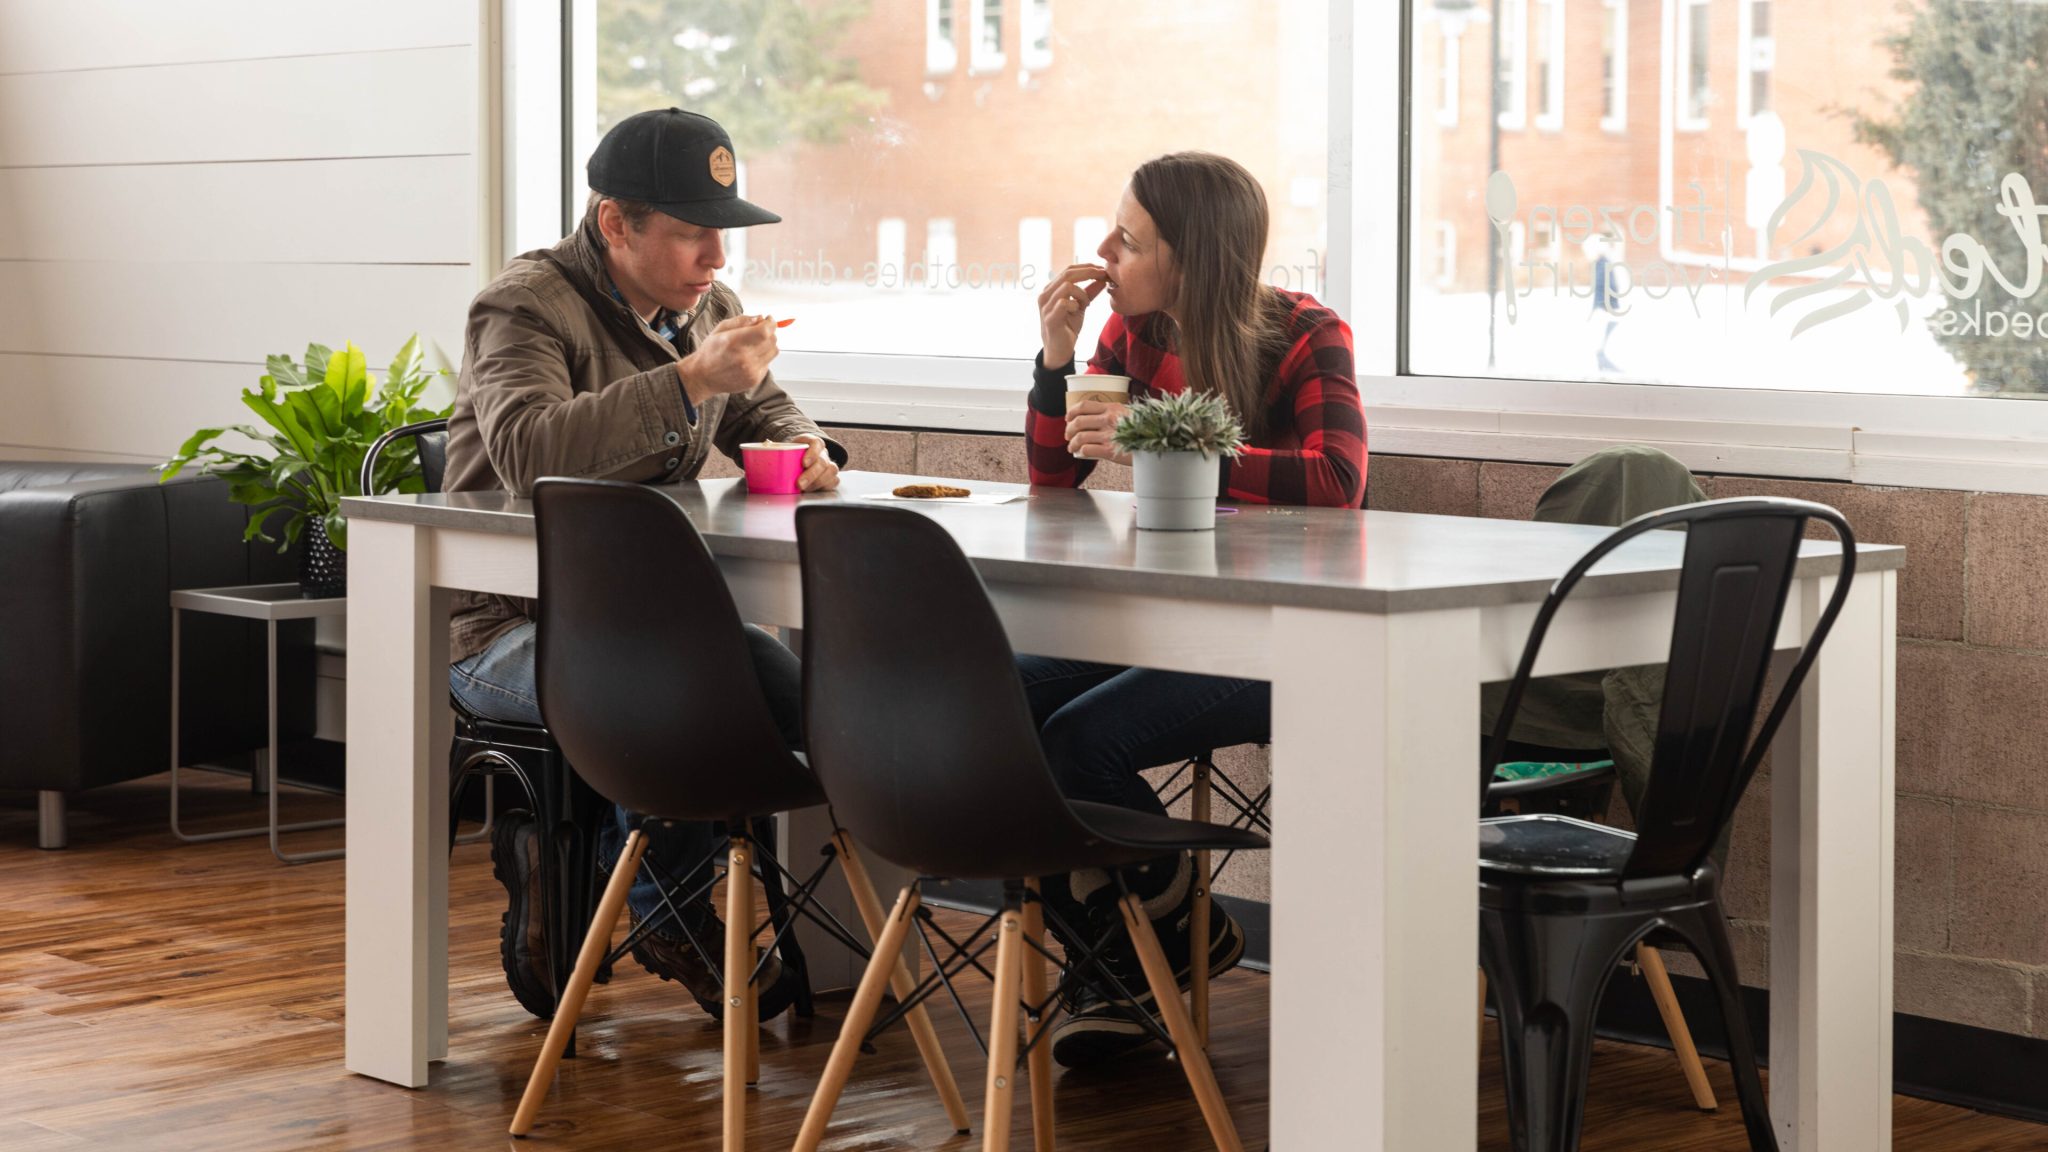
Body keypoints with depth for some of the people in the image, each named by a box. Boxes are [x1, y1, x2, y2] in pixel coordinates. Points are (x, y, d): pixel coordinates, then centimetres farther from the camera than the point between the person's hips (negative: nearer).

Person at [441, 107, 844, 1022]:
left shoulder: (701, 307, 13)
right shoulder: (526, 308, -13)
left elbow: (764, 411, 31)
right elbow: (526, 449, -33)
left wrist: (806, 450, 5)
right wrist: (688, 380, -36)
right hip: (507, 629, -7)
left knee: (780, 685, -21)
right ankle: (666, 914, -7)